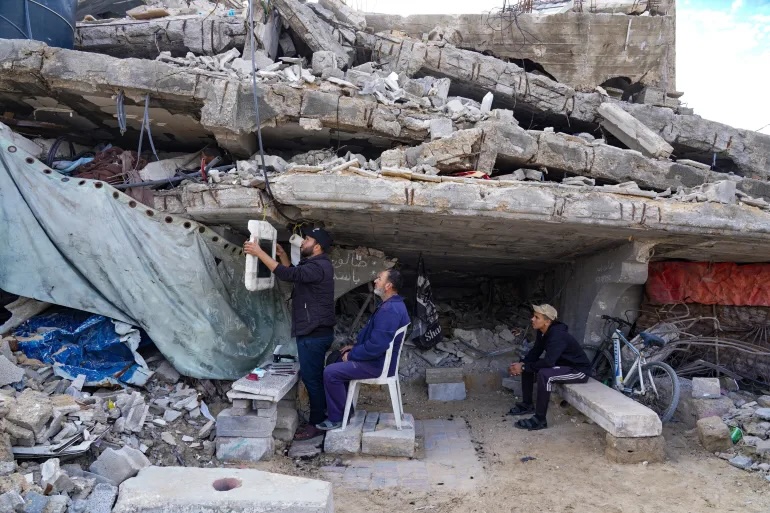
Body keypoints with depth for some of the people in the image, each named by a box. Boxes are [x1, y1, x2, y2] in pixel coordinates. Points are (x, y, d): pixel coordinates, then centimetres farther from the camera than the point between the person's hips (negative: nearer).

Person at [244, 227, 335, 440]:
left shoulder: (319, 267, -19)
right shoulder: (313, 264, 15)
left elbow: (287, 274, -30)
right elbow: (293, 274, 30)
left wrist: (259, 252, -26)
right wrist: (282, 254, 16)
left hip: (314, 334, -11)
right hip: (312, 332, 11)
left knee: (311, 377, -2)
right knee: (313, 376, 17)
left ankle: (316, 423, 8)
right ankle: (320, 417, 28)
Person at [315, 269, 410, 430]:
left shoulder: (389, 310, -26)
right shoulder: (393, 305, 9)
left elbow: (376, 346, -30)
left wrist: (351, 355, -15)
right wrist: (355, 346, 11)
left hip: (378, 364, -11)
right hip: (381, 358, 11)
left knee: (331, 372, -14)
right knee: (336, 359, 22)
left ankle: (337, 418, 1)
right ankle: (343, 408, 27)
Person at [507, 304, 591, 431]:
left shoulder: (557, 336, -30)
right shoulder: (542, 332, -3)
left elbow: (548, 362, -37)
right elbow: (535, 353, 5)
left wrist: (523, 367, -29)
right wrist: (521, 364, -13)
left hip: (579, 370, -10)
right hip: (562, 363, 10)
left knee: (544, 374, -33)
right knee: (526, 366, 5)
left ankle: (540, 420, -24)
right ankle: (527, 405, 16)